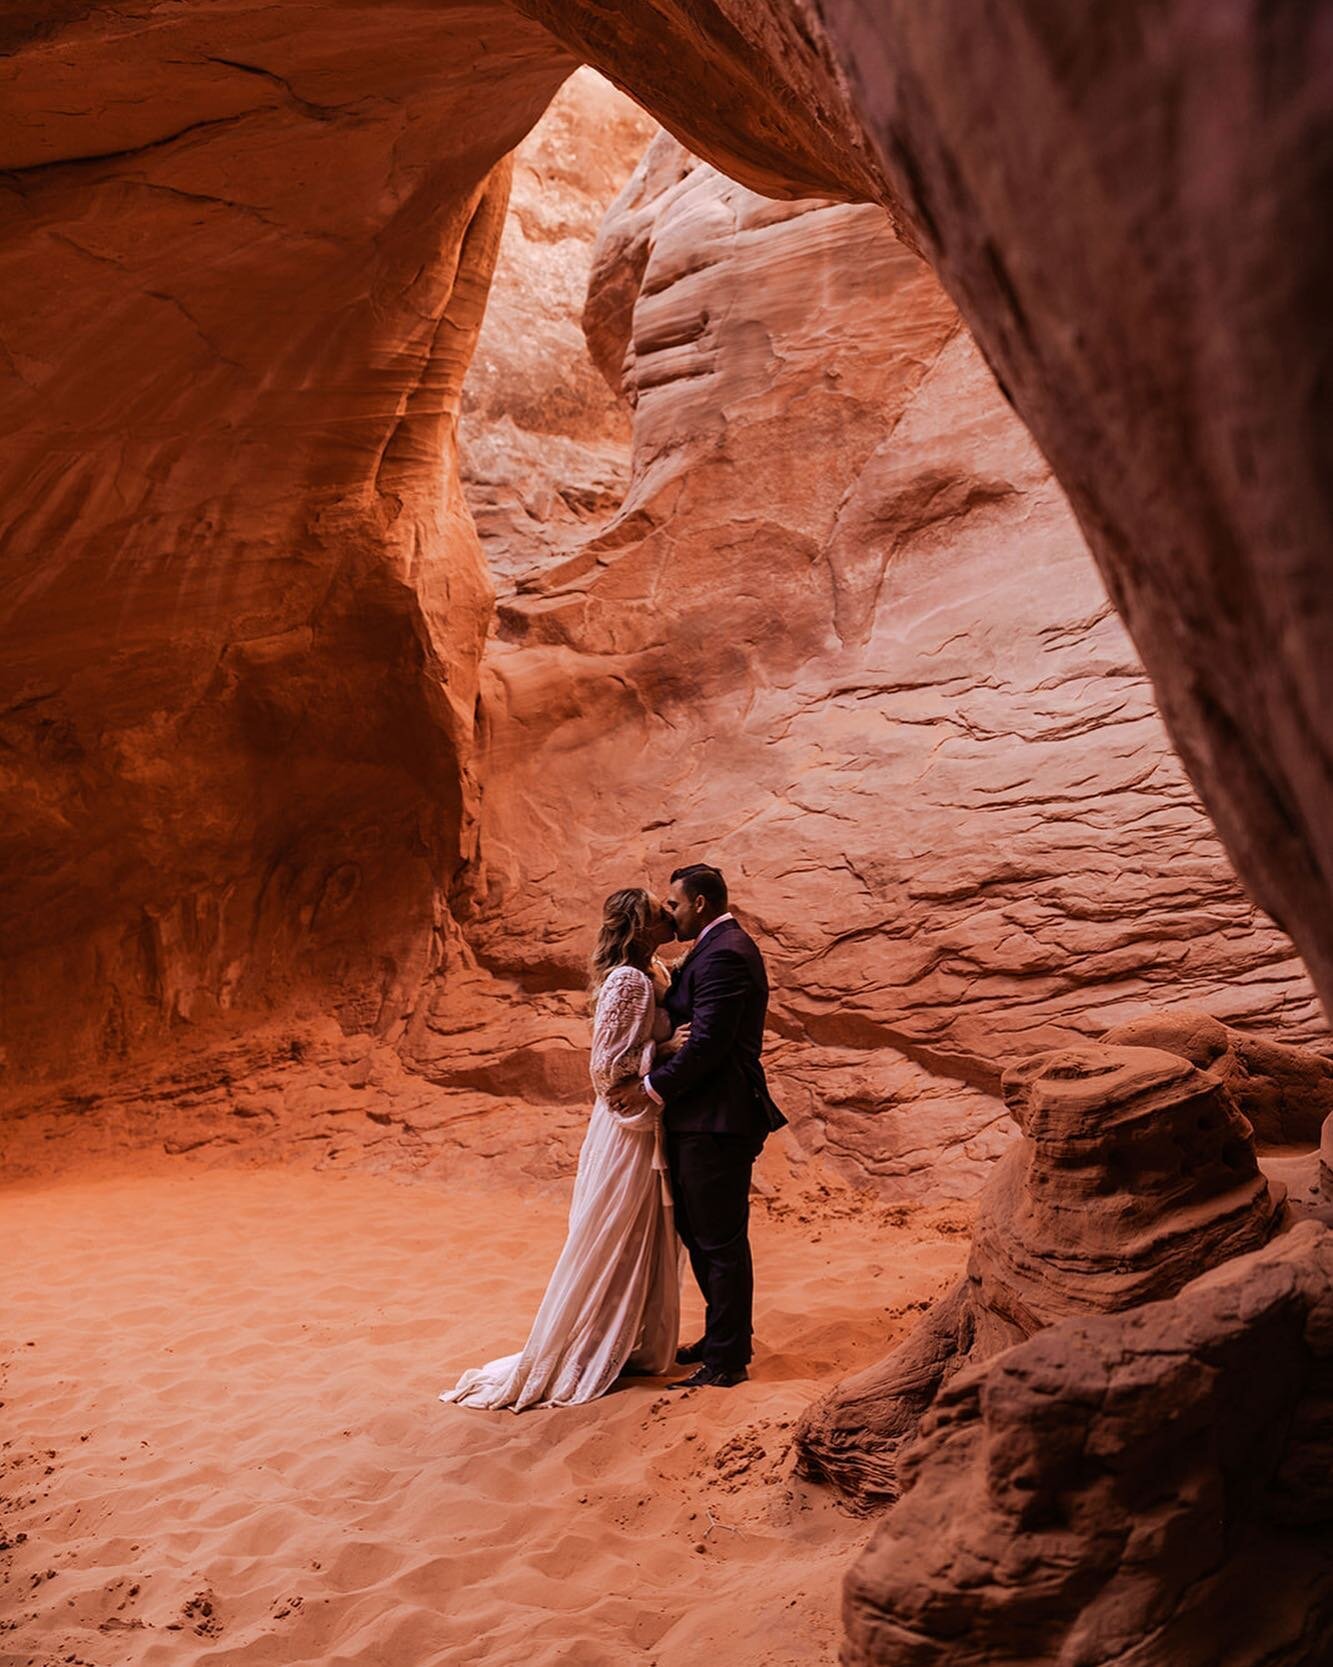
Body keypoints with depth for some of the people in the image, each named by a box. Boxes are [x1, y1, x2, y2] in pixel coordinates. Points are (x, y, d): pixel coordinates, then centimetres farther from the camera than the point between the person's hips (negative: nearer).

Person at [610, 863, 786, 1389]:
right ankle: (723, 1338, 32)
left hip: (718, 1119, -11)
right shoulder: (721, 947, 16)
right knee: (697, 1232, 19)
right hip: (705, 1115, 11)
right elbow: (686, 1017, 17)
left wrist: (652, 1088, -17)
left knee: (720, 1241, -1)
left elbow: (707, 1043, -23)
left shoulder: (723, 955, -18)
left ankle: (726, 1360, 10)